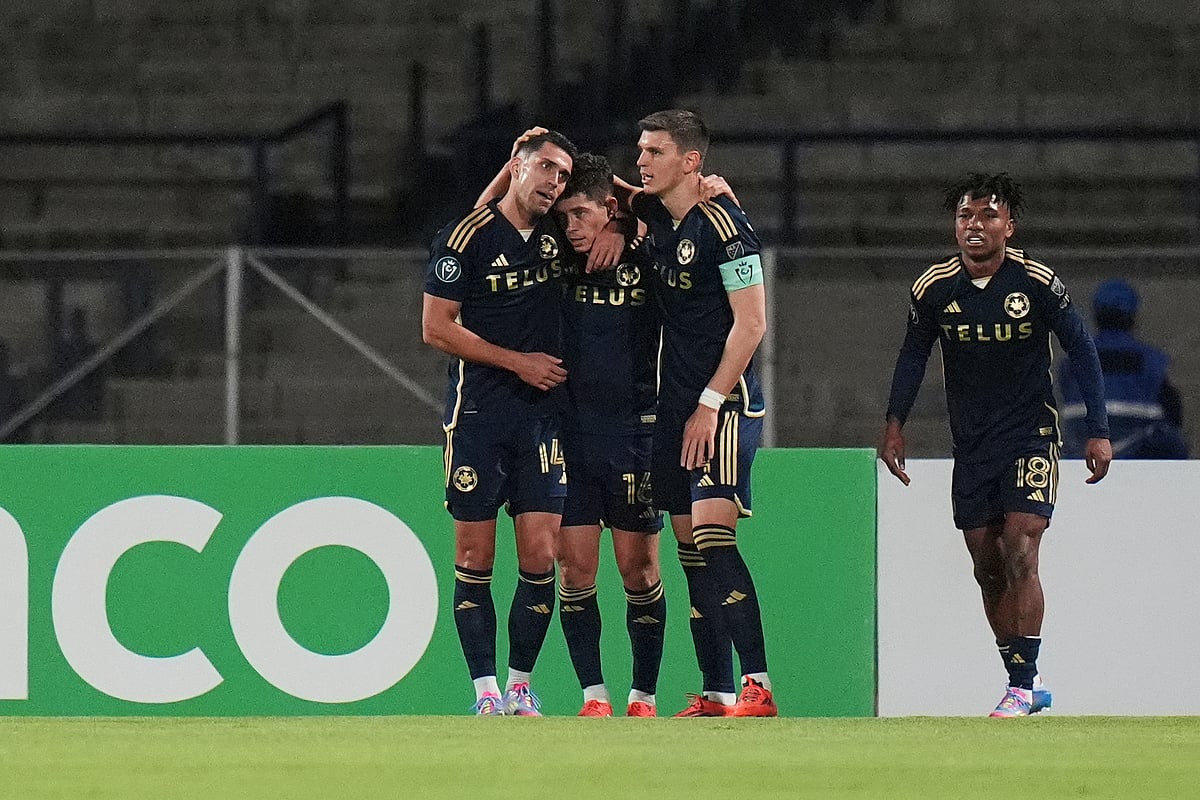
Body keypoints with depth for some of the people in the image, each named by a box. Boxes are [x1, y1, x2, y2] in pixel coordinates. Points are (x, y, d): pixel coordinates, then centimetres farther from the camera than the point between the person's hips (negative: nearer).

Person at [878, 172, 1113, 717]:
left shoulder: (1038, 283, -11)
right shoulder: (934, 289, -3)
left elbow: (1081, 351, -2)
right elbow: (914, 354, 12)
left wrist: (1098, 431, -5)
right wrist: (895, 422, 4)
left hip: (1030, 437, -4)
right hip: (971, 445, 4)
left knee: (1019, 557, -16)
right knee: (987, 569, 6)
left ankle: (1021, 685, -13)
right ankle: (1025, 683, 18)